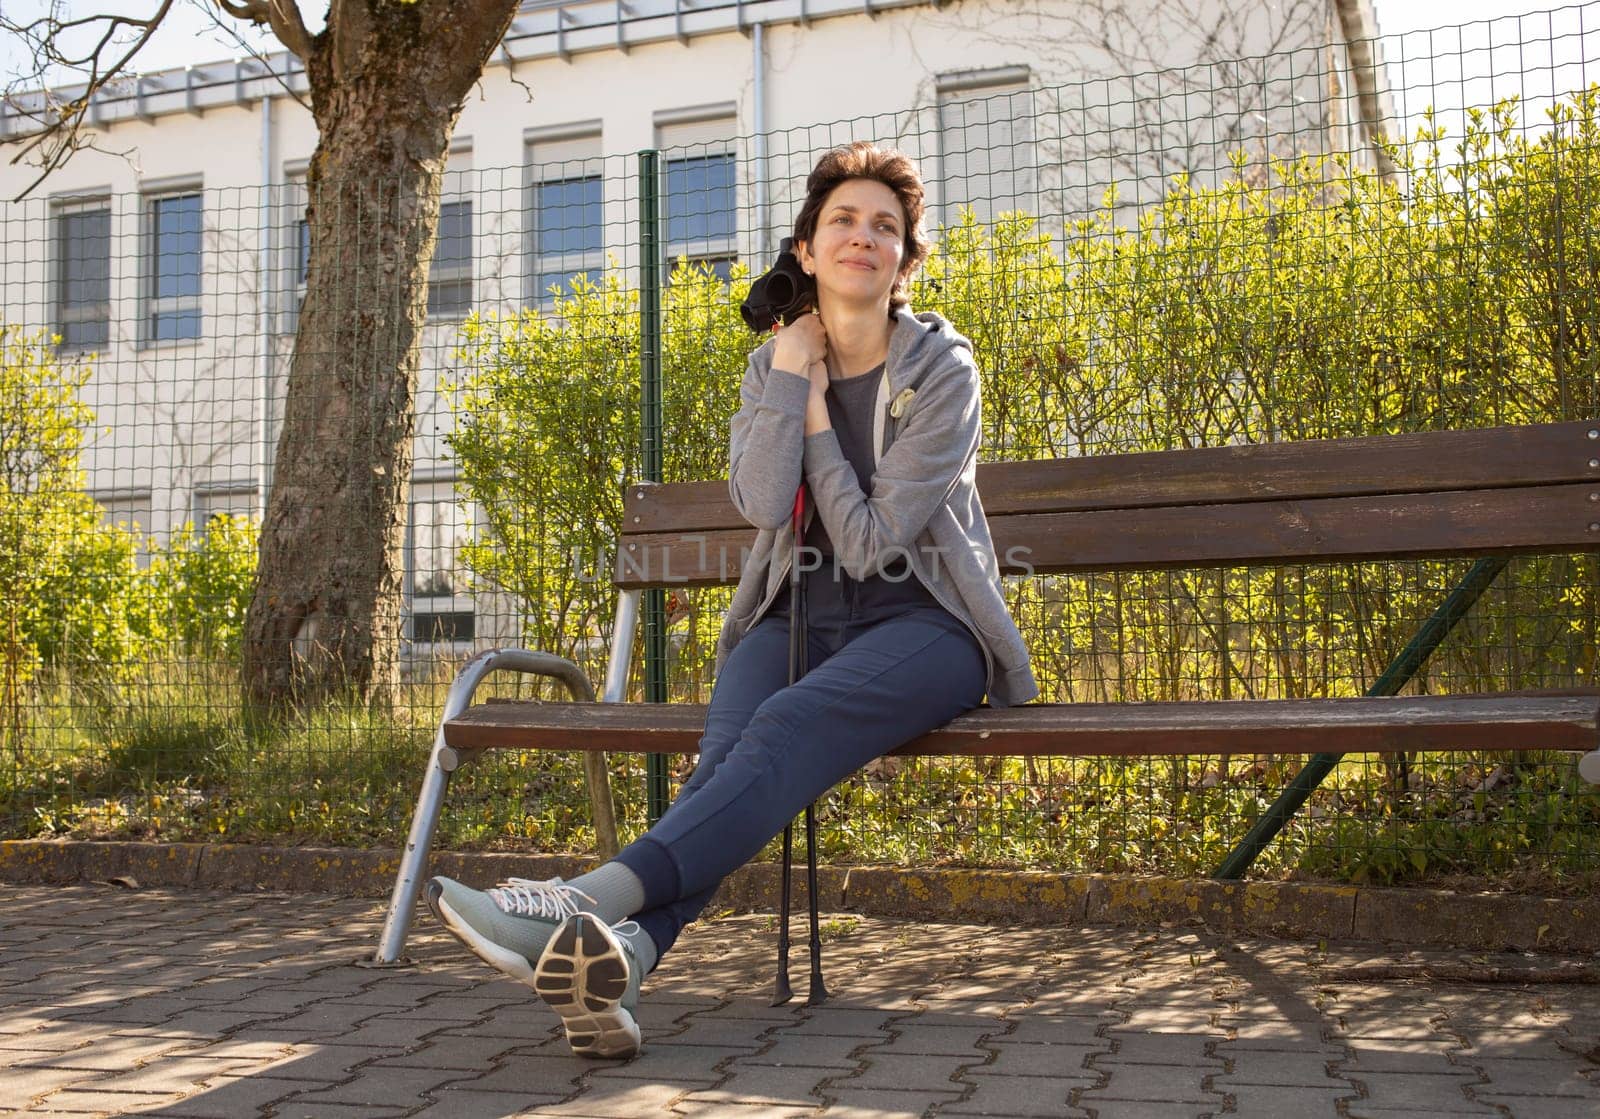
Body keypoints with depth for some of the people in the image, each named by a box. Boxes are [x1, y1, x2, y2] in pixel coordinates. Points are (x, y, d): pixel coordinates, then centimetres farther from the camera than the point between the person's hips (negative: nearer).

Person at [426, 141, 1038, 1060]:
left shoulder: (941, 370, -4)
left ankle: (597, 897, -53)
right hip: (798, 616, 4)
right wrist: (790, 374, -9)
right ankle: (622, 957, -52)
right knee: (730, 749, -30)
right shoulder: (775, 365, 9)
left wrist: (818, 419, -6)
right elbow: (762, 502, -10)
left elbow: (872, 541, -11)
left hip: (922, 623, -4)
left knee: (792, 724, -35)